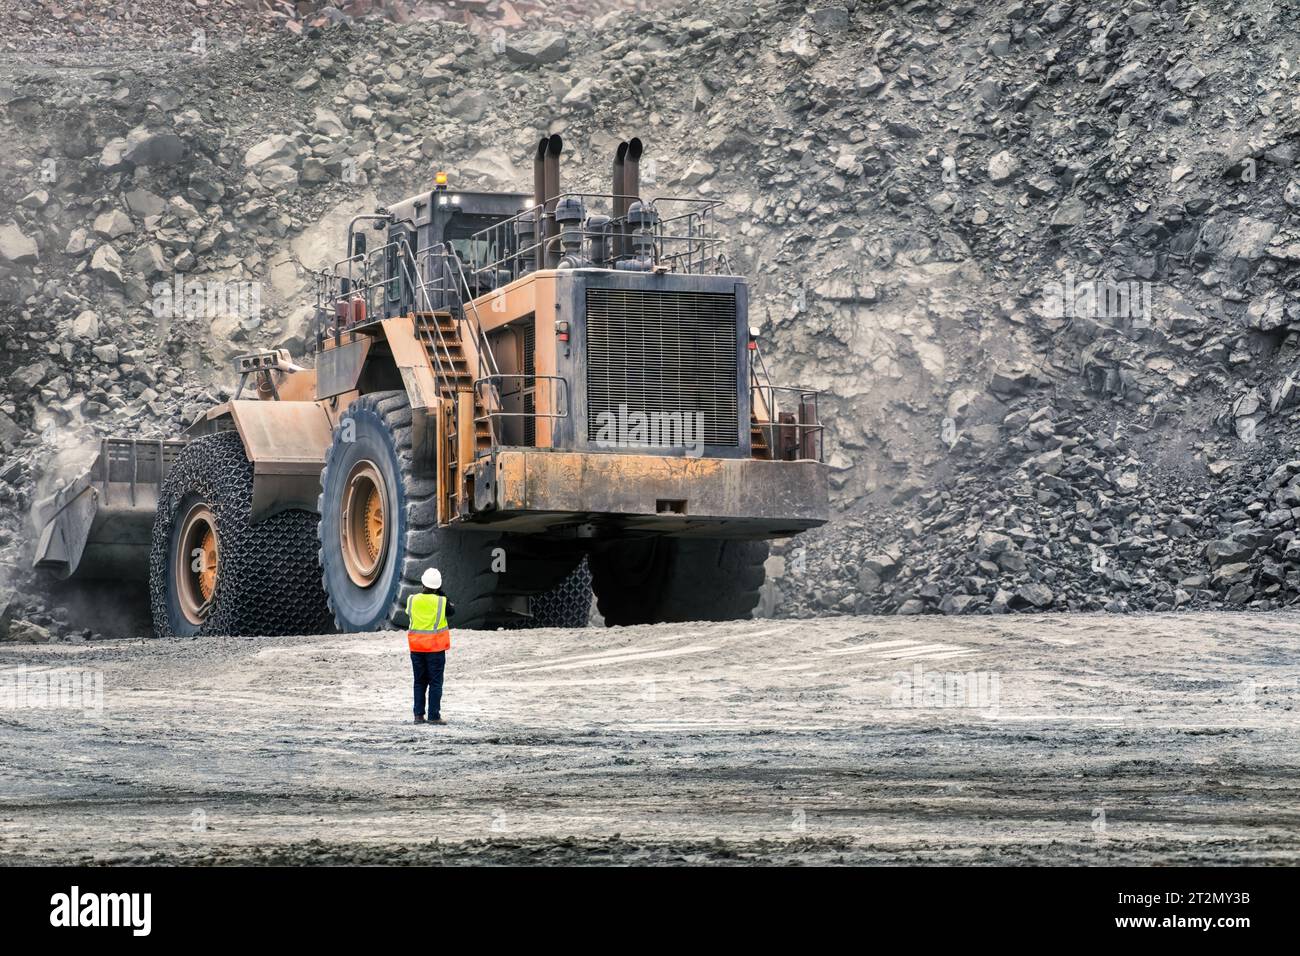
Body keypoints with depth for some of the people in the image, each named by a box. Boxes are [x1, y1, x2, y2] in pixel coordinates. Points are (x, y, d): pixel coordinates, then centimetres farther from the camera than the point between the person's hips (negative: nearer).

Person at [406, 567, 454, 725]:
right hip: (435, 647, -3)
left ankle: (419, 715, 11)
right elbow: (452, 610, 6)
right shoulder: (441, 601, -13)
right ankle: (434, 716, -2)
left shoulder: (412, 600, -5)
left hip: (416, 648, 3)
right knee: (436, 682, 2)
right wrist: (441, 594, 8)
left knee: (419, 682, 13)